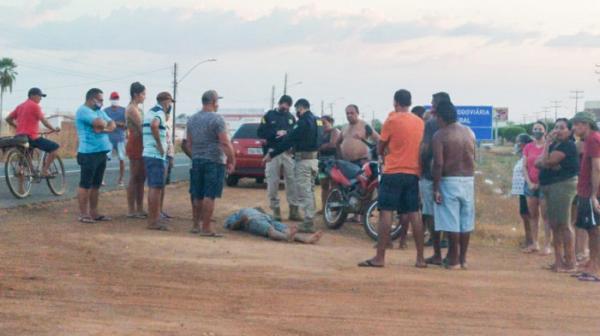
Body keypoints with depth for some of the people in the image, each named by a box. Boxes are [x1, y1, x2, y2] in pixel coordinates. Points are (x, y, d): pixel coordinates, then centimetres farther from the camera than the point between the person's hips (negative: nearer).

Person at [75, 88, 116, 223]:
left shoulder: (100, 111, 18)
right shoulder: (83, 111, -10)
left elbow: (112, 125, 9)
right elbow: (100, 123, -23)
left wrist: (103, 129, -11)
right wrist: (105, 124, -1)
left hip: (101, 153, 9)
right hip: (88, 153, -9)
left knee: (96, 185, 12)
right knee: (85, 185, -3)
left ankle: (94, 213, 17)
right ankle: (83, 214, 0)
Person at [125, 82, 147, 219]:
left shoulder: (136, 108, 17)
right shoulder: (132, 109, -12)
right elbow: (141, 127, -17)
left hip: (140, 145, 9)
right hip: (135, 145, -9)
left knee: (141, 178, 11)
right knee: (134, 178, -5)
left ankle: (139, 209, 15)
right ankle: (131, 210, 0)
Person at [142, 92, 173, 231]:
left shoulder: (150, 111, 18)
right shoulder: (160, 112, -12)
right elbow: (154, 126, -33)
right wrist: (160, 145, -23)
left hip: (148, 154, 10)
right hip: (156, 156, -10)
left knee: (153, 187, 13)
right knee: (156, 188, -8)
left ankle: (152, 219, 18)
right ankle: (154, 221, -8)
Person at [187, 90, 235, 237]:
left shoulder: (192, 119, 11)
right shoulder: (217, 119, -12)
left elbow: (189, 143, 17)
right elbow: (225, 143, -16)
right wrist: (232, 160, -7)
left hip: (196, 160, 7)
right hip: (214, 161, -7)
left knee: (197, 196, 14)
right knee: (209, 196, -6)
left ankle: (196, 225, 21)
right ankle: (206, 228, -6)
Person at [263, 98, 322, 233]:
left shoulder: (304, 121, -16)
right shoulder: (317, 120, 12)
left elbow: (289, 139, -17)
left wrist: (271, 154, -12)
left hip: (303, 160, -9)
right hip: (314, 159, 9)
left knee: (304, 192, -7)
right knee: (309, 191, 16)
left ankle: (308, 223, -8)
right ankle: (310, 221, 20)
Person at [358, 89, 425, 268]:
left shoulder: (391, 121, -7)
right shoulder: (420, 122, 8)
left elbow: (380, 148, -1)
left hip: (393, 172, -5)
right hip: (414, 173, 5)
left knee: (386, 213, -3)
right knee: (414, 214, 7)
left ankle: (380, 257, -4)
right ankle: (420, 258, 8)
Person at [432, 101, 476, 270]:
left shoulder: (440, 135, -10)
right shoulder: (469, 132, 7)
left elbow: (438, 164, -15)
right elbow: (473, 158, 12)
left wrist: (435, 188, -13)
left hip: (449, 181, -5)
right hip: (469, 180, 5)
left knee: (452, 221, 0)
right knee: (466, 220, 10)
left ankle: (454, 259, 3)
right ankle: (463, 258, 16)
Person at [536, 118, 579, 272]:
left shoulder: (567, 145, -10)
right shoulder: (554, 145, 19)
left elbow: (547, 161, -16)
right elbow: (538, 163, 10)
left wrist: (546, 144, -4)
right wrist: (550, 165, -10)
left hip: (563, 185, -10)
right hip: (550, 187, 10)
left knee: (564, 225, -11)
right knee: (554, 225, 9)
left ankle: (570, 262, -9)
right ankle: (559, 261, 14)